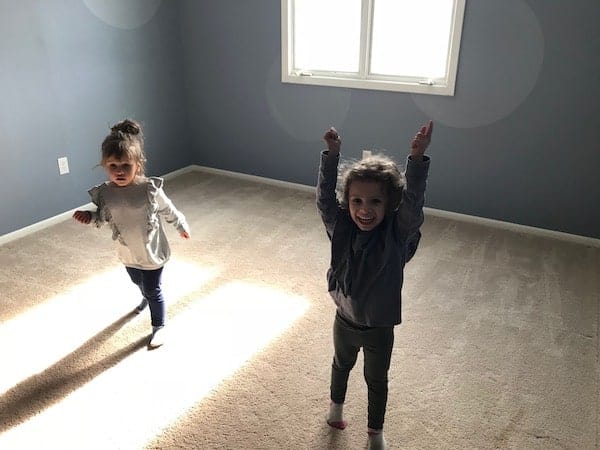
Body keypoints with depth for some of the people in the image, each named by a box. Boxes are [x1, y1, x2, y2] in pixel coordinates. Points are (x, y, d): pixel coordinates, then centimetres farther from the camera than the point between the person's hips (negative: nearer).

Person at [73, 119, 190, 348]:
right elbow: (103, 216, 3)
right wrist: (90, 217, -17)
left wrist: (182, 226, 5)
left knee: (153, 290, 8)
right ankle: (147, 298, 65)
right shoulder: (104, 193, -15)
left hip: (151, 252, -5)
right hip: (127, 252, 5)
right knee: (138, 282, 30)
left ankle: (158, 326, 31)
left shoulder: (150, 189, -25)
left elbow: (168, 211, -8)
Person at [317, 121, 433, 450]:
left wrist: (417, 158, -52)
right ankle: (336, 403, 61)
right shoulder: (341, 228, -18)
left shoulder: (398, 235, -24)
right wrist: (331, 153, -40)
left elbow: (413, 203, -39)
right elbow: (324, 196, -28)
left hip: (379, 329, -2)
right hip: (344, 320, 2)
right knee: (341, 364, 31)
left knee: (376, 380, 22)